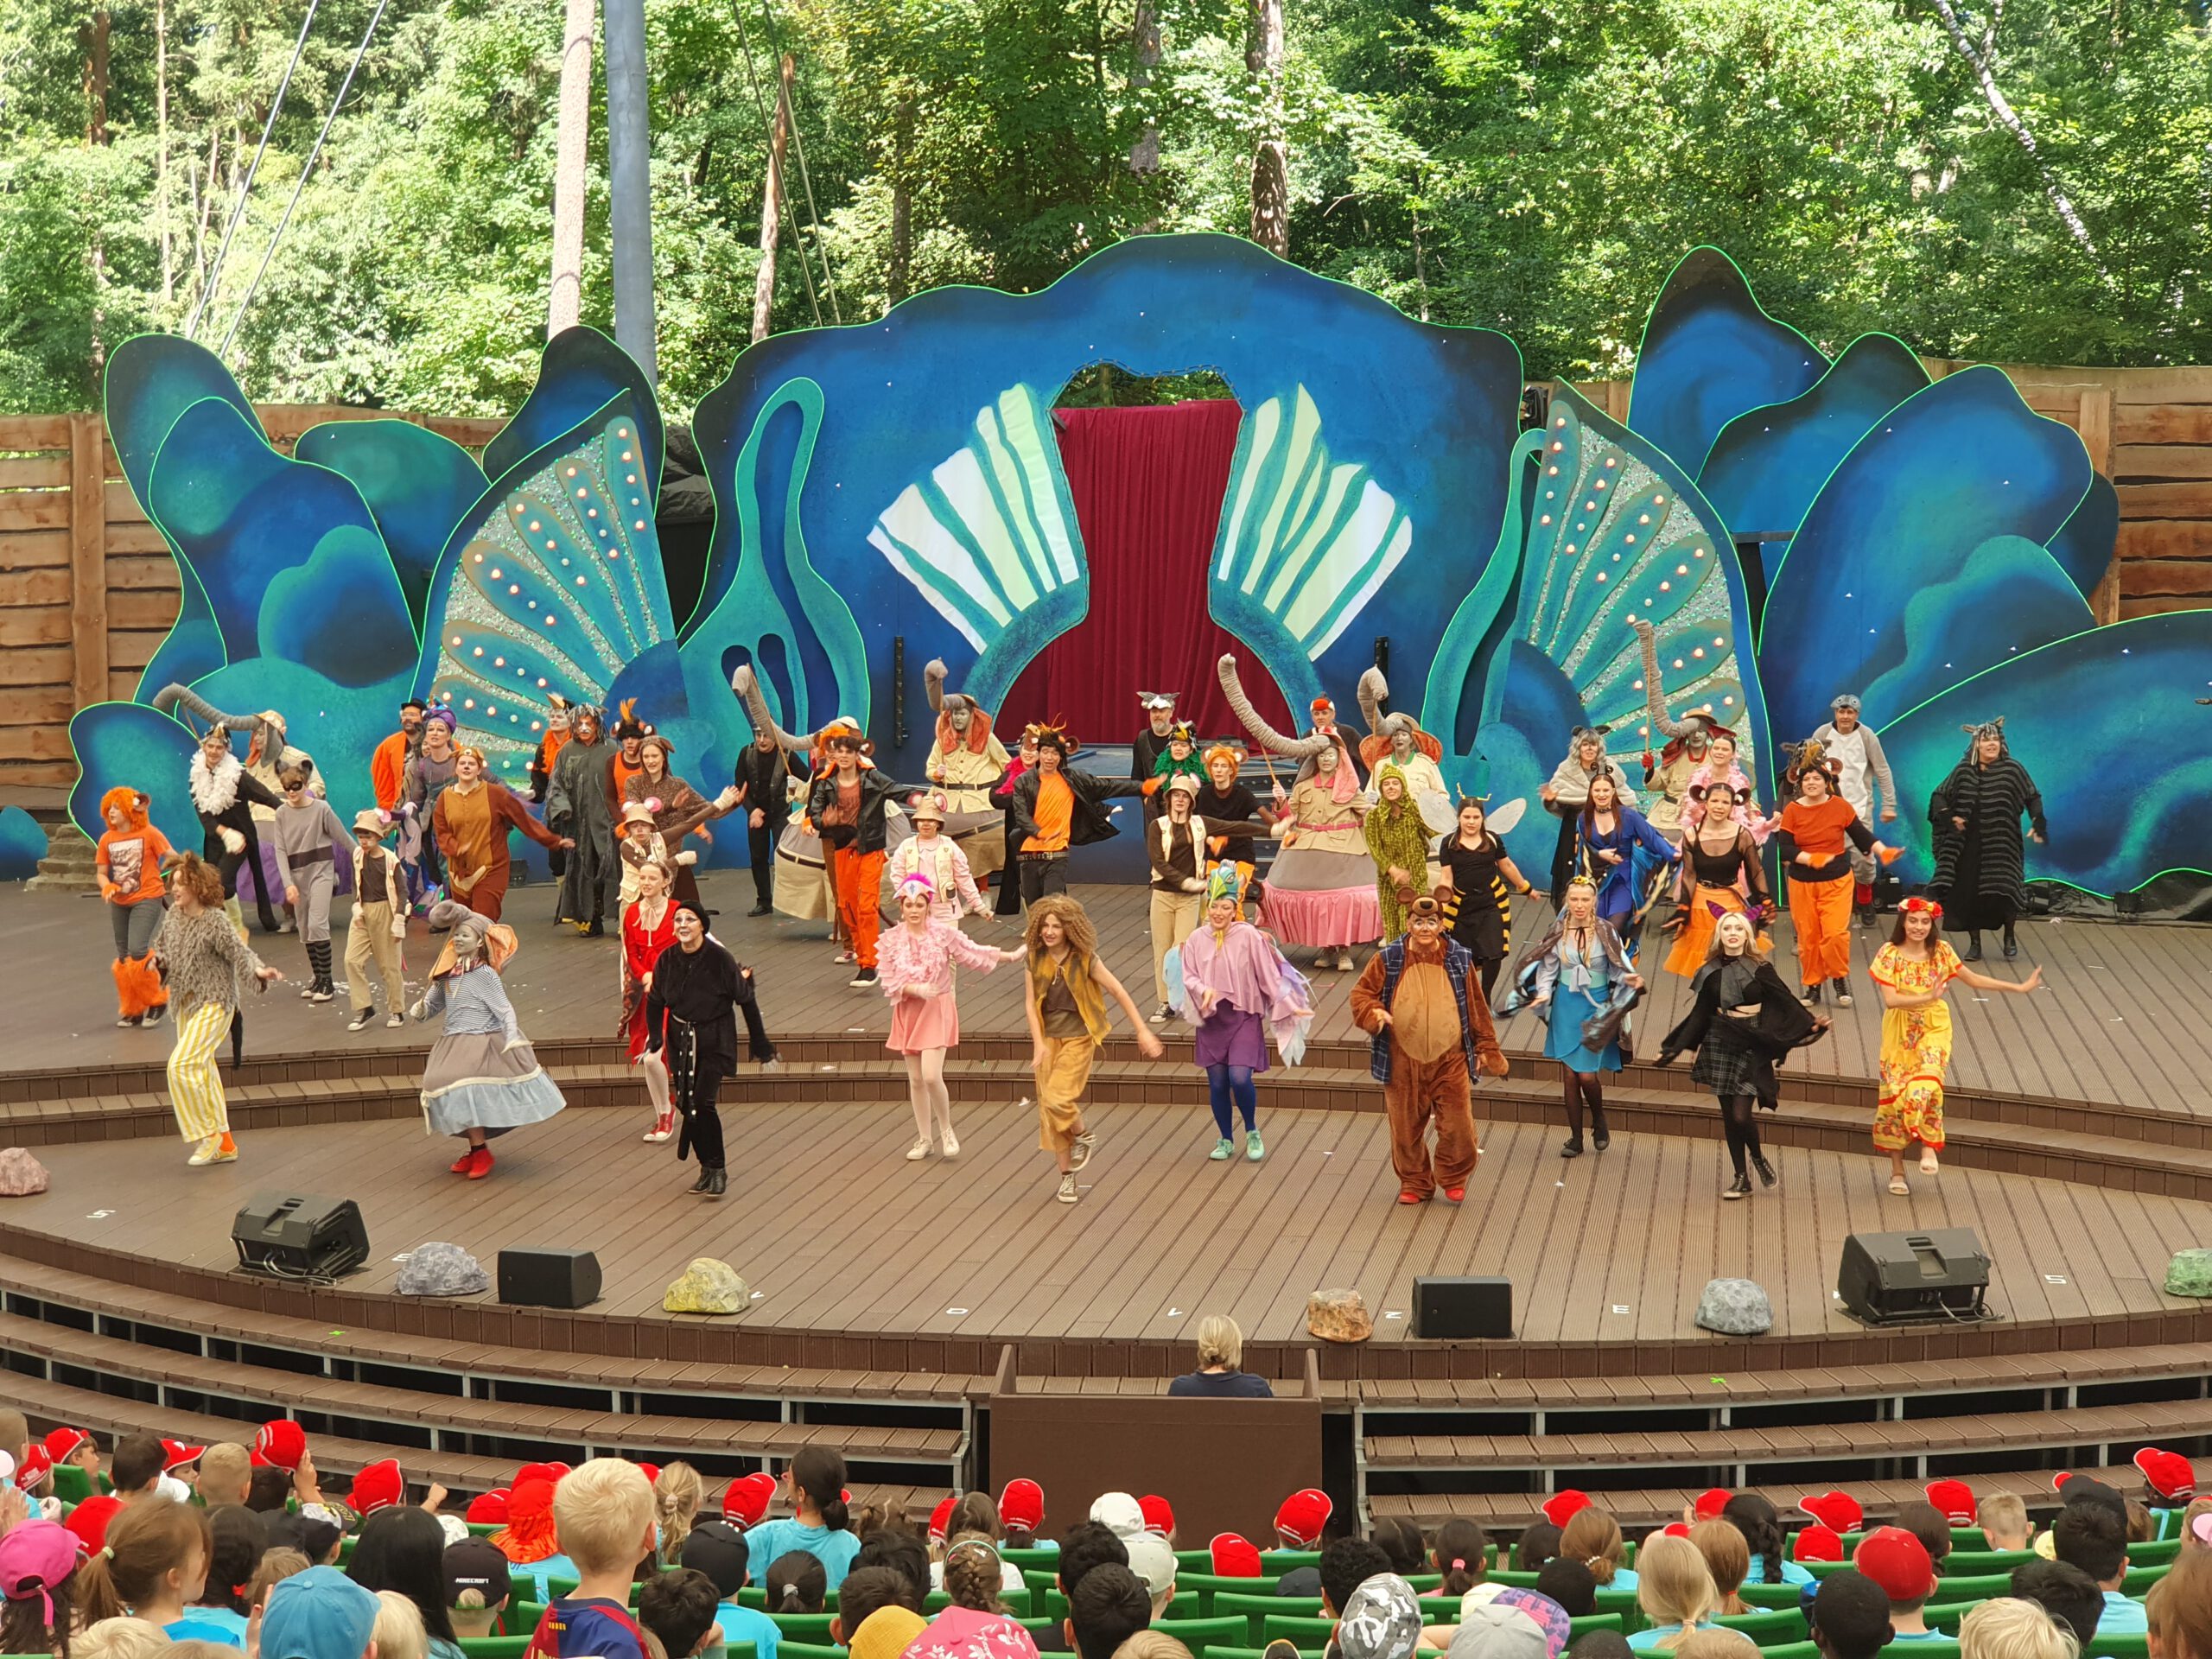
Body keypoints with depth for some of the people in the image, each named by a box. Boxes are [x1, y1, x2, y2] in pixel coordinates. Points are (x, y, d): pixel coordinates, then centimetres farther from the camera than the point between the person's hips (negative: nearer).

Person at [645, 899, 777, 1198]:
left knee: (702, 1103, -14)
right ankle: (707, 1166, 20)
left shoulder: (720, 959, -16)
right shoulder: (667, 960, -4)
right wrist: (655, 1036, -3)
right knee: (686, 1104, 5)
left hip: (714, 1040, -5)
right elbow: (655, 1001, 10)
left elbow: (746, 1000, -7)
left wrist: (760, 1043, -3)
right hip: (680, 1039, 5)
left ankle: (717, 1169, 0)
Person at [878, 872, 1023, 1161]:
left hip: (937, 1010, -2)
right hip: (908, 1011, 2)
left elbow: (973, 953, 6)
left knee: (931, 1076, -14)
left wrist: (1011, 956, 9)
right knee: (916, 1080, 8)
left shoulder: (943, 934, -6)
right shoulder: (892, 940, -4)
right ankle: (924, 1139, 20)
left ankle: (946, 1129, 9)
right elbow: (889, 983, -5)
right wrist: (916, 989, -22)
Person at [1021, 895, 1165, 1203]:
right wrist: (1039, 1043, -9)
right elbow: (1030, 1002, 1)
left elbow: (1117, 992, -8)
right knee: (1048, 1108, 4)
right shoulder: (1036, 958, -1)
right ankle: (1066, 1175, 18)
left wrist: (1142, 1030, -9)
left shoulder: (1084, 959, -11)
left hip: (1078, 1039, -4)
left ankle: (1083, 1137, 11)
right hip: (1048, 1037, 4)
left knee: (1058, 1098, -21)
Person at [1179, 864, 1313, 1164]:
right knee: (1217, 1083, 5)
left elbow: (1268, 975, -3)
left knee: (1240, 1078, -15)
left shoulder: (1249, 936, -6)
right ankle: (1225, 1141, 22)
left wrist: (1288, 1006, -4)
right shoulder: (1196, 940, 2)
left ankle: (1252, 1131, 10)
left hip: (1244, 1018, -3)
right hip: (1210, 1020, 3)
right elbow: (1188, 977, -1)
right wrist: (1204, 990, -21)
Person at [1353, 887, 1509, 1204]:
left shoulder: (1459, 959, 1)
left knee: (1457, 1127, -1)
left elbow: (1476, 1007, 8)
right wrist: (1374, 1013, -18)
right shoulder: (1388, 960, -3)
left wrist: (1485, 1047, 8)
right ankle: (1414, 1183, 28)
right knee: (1406, 1129, 9)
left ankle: (1453, 1178, 24)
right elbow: (1361, 994, 4)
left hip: (1450, 1061, 0)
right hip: (1403, 1063, 0)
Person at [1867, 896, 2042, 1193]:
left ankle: (1928, 1145, -3)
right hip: (1900, 1033, -1)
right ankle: (1897, 1170, 10)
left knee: (1925, 1086, -23)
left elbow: (1974, 980, 8)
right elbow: (1890, 999, -18)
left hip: (1933, 1029, 1)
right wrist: (1928, 997, -29)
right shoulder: (1890, 954, -10)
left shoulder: (1941, 952, -2)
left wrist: (2019, 987, 7)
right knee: (1895, 1095, 0)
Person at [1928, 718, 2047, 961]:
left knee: (2004, 892, -9)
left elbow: (2033, 797, 4)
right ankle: (1974, 943, 13)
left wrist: (2038, 823, -11)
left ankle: (2009, 936, 18)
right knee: (1968, 893, 0)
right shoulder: (1963, 771, 3)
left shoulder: (2012, 770, -2)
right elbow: (1939, 795, 8)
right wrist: (1948, 816, -11)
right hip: (1969, 845, 2)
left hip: (2002, 845, -2)